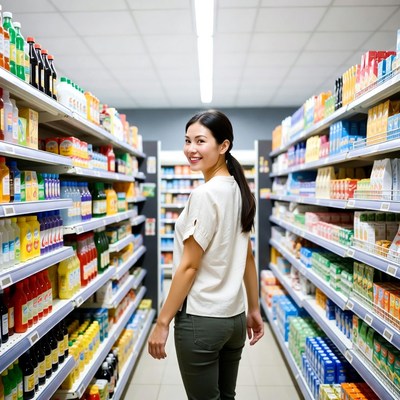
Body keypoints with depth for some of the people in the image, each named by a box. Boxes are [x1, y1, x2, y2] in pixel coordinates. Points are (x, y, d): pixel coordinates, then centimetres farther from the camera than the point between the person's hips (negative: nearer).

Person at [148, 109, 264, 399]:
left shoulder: (205, 194, -19)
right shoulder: (239, 190, 6)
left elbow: (188, 266, -18)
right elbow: (248, 258, 11)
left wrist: (162, 323, -11)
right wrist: (254, 310, 18)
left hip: (201, 319, -8)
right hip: (234, 316, 8)